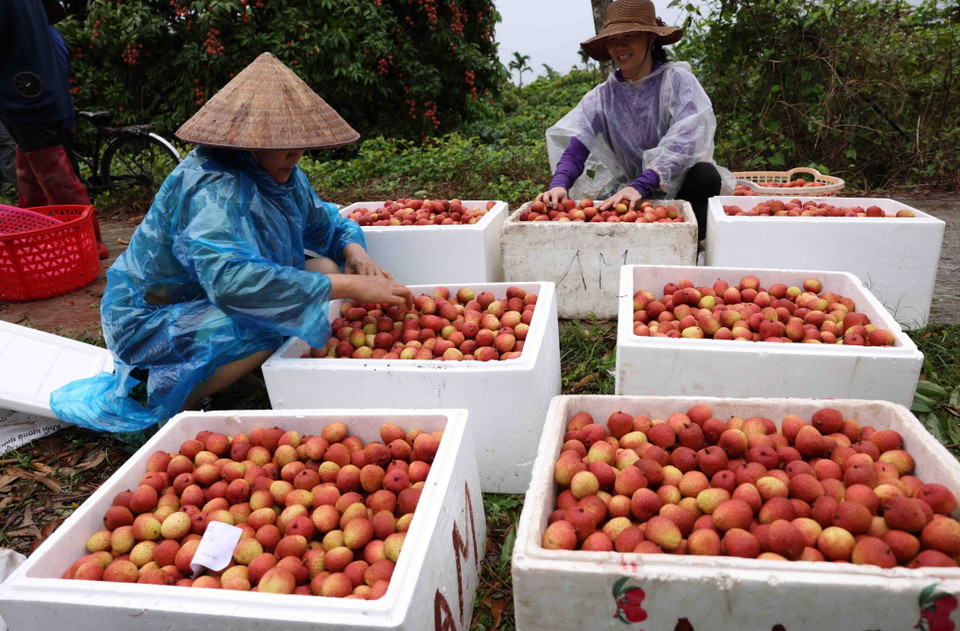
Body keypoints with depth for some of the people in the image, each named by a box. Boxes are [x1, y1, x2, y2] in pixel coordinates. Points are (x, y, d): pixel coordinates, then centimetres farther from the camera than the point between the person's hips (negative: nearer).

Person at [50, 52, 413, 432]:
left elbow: (326, 224, 12)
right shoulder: (213, 188, -29)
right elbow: (231, 279, -44)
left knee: (324, 269, -3)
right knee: (284, 314, -30)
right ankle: (176, 403, -11)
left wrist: (354, 251, -14)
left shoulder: (282, 174, -2)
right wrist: (351, 287, -45)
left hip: (211, 301, 9)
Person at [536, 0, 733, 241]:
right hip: (624, 193, 2)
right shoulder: (602, 97, 4)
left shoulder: (678, 81, -6)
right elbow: (575, 150, -9)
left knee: (704, 174, -34)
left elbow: (685, 142, -22)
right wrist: (559, 184, -32)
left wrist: (640, 186, -38)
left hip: (677, 188, -2)